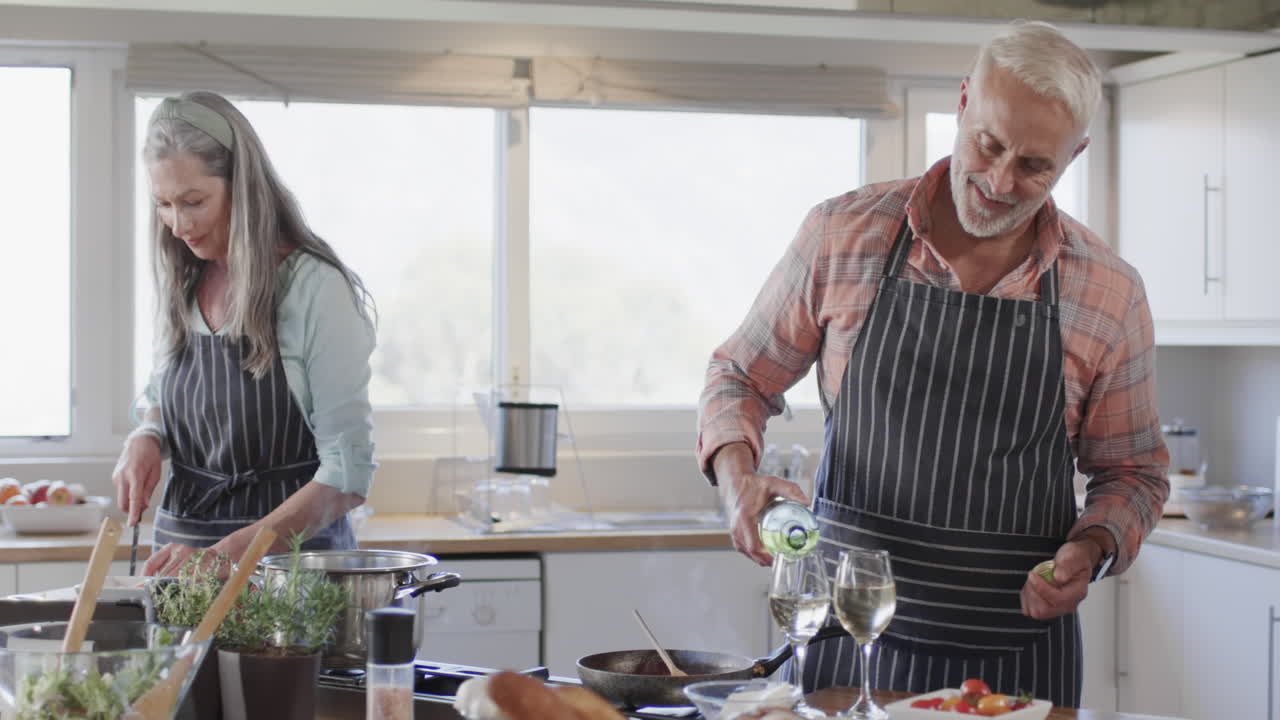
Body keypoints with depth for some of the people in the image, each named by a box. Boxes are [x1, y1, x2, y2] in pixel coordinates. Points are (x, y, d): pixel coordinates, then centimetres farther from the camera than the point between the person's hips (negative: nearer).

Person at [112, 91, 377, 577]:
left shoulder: (315, 287, -11)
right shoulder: (181, 283, 7)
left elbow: (348, 476, -13)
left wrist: (226, 553, -20)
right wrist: (146, 439, 2)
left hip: (290, 555, -5)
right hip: (179, 546, 5)